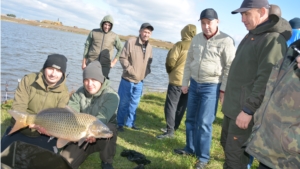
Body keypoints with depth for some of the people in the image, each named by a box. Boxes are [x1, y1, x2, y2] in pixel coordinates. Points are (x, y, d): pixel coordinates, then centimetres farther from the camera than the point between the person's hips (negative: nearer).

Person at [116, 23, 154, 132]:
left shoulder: (149, 47, 6)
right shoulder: (131, 42, -11)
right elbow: (123, 58, -12)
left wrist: (146, 72, 0)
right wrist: (131, 71, -17)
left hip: (140, 81, 5)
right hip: (127, 79, -5)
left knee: (134, 103, 14)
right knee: (123, 102, 4)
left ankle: (130, 122, 28)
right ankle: (120, 123, 19)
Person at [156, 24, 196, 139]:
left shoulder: (180, 45, -7)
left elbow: (171, 61, -9)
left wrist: (169, 70, 10)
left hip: (177, 80, -6)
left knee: (170, 105, -2)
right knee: (181, 106, 13)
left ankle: (170, 131, -4)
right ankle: (173, 127, 24)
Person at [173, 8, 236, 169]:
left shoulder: (226, 41, -12)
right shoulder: (196, 39, 6)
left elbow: (230, 67, -11)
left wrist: (224, 89, -12)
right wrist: (185, 82, 11)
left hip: (211, 86, -6)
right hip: (194, 83, 6)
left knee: (204, 123, -3)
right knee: (190, 119, 14)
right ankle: (190, 148, 32)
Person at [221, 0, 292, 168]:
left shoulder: (274, 39, -16)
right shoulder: (251, 35, 14)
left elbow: (266, 80, -23)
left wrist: (248, 109, -24)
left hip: (245, 109, -9)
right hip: (233, 105, 10)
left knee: (235, 153, -3)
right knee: (227, 144, 19)